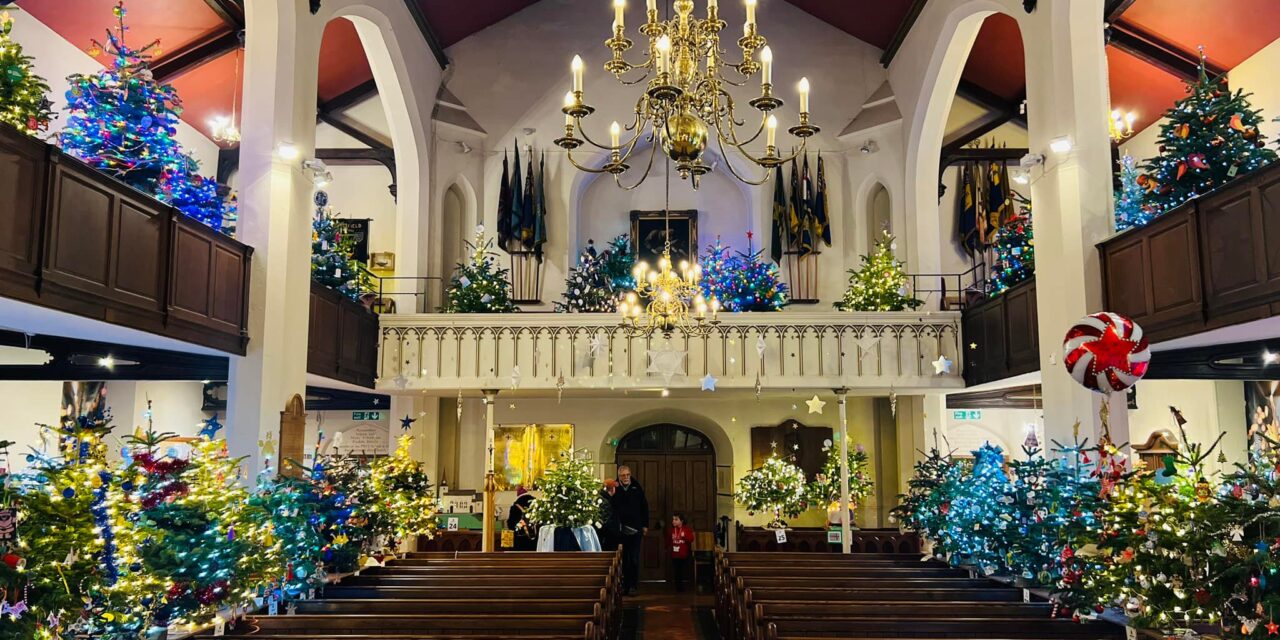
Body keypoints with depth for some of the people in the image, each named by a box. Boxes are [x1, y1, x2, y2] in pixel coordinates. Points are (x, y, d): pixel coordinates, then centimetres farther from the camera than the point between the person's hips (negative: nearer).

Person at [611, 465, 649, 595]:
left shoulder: (637, 489, 3)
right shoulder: (614, 489, -1)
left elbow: (644, 507, 8)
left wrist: (645, 525, 6)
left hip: (635, 530, 1)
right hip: (619, 530, -1)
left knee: (634, 560, 2)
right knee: (622, 560, 6)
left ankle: (632, 586, 7)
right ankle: (622, 585, 13)